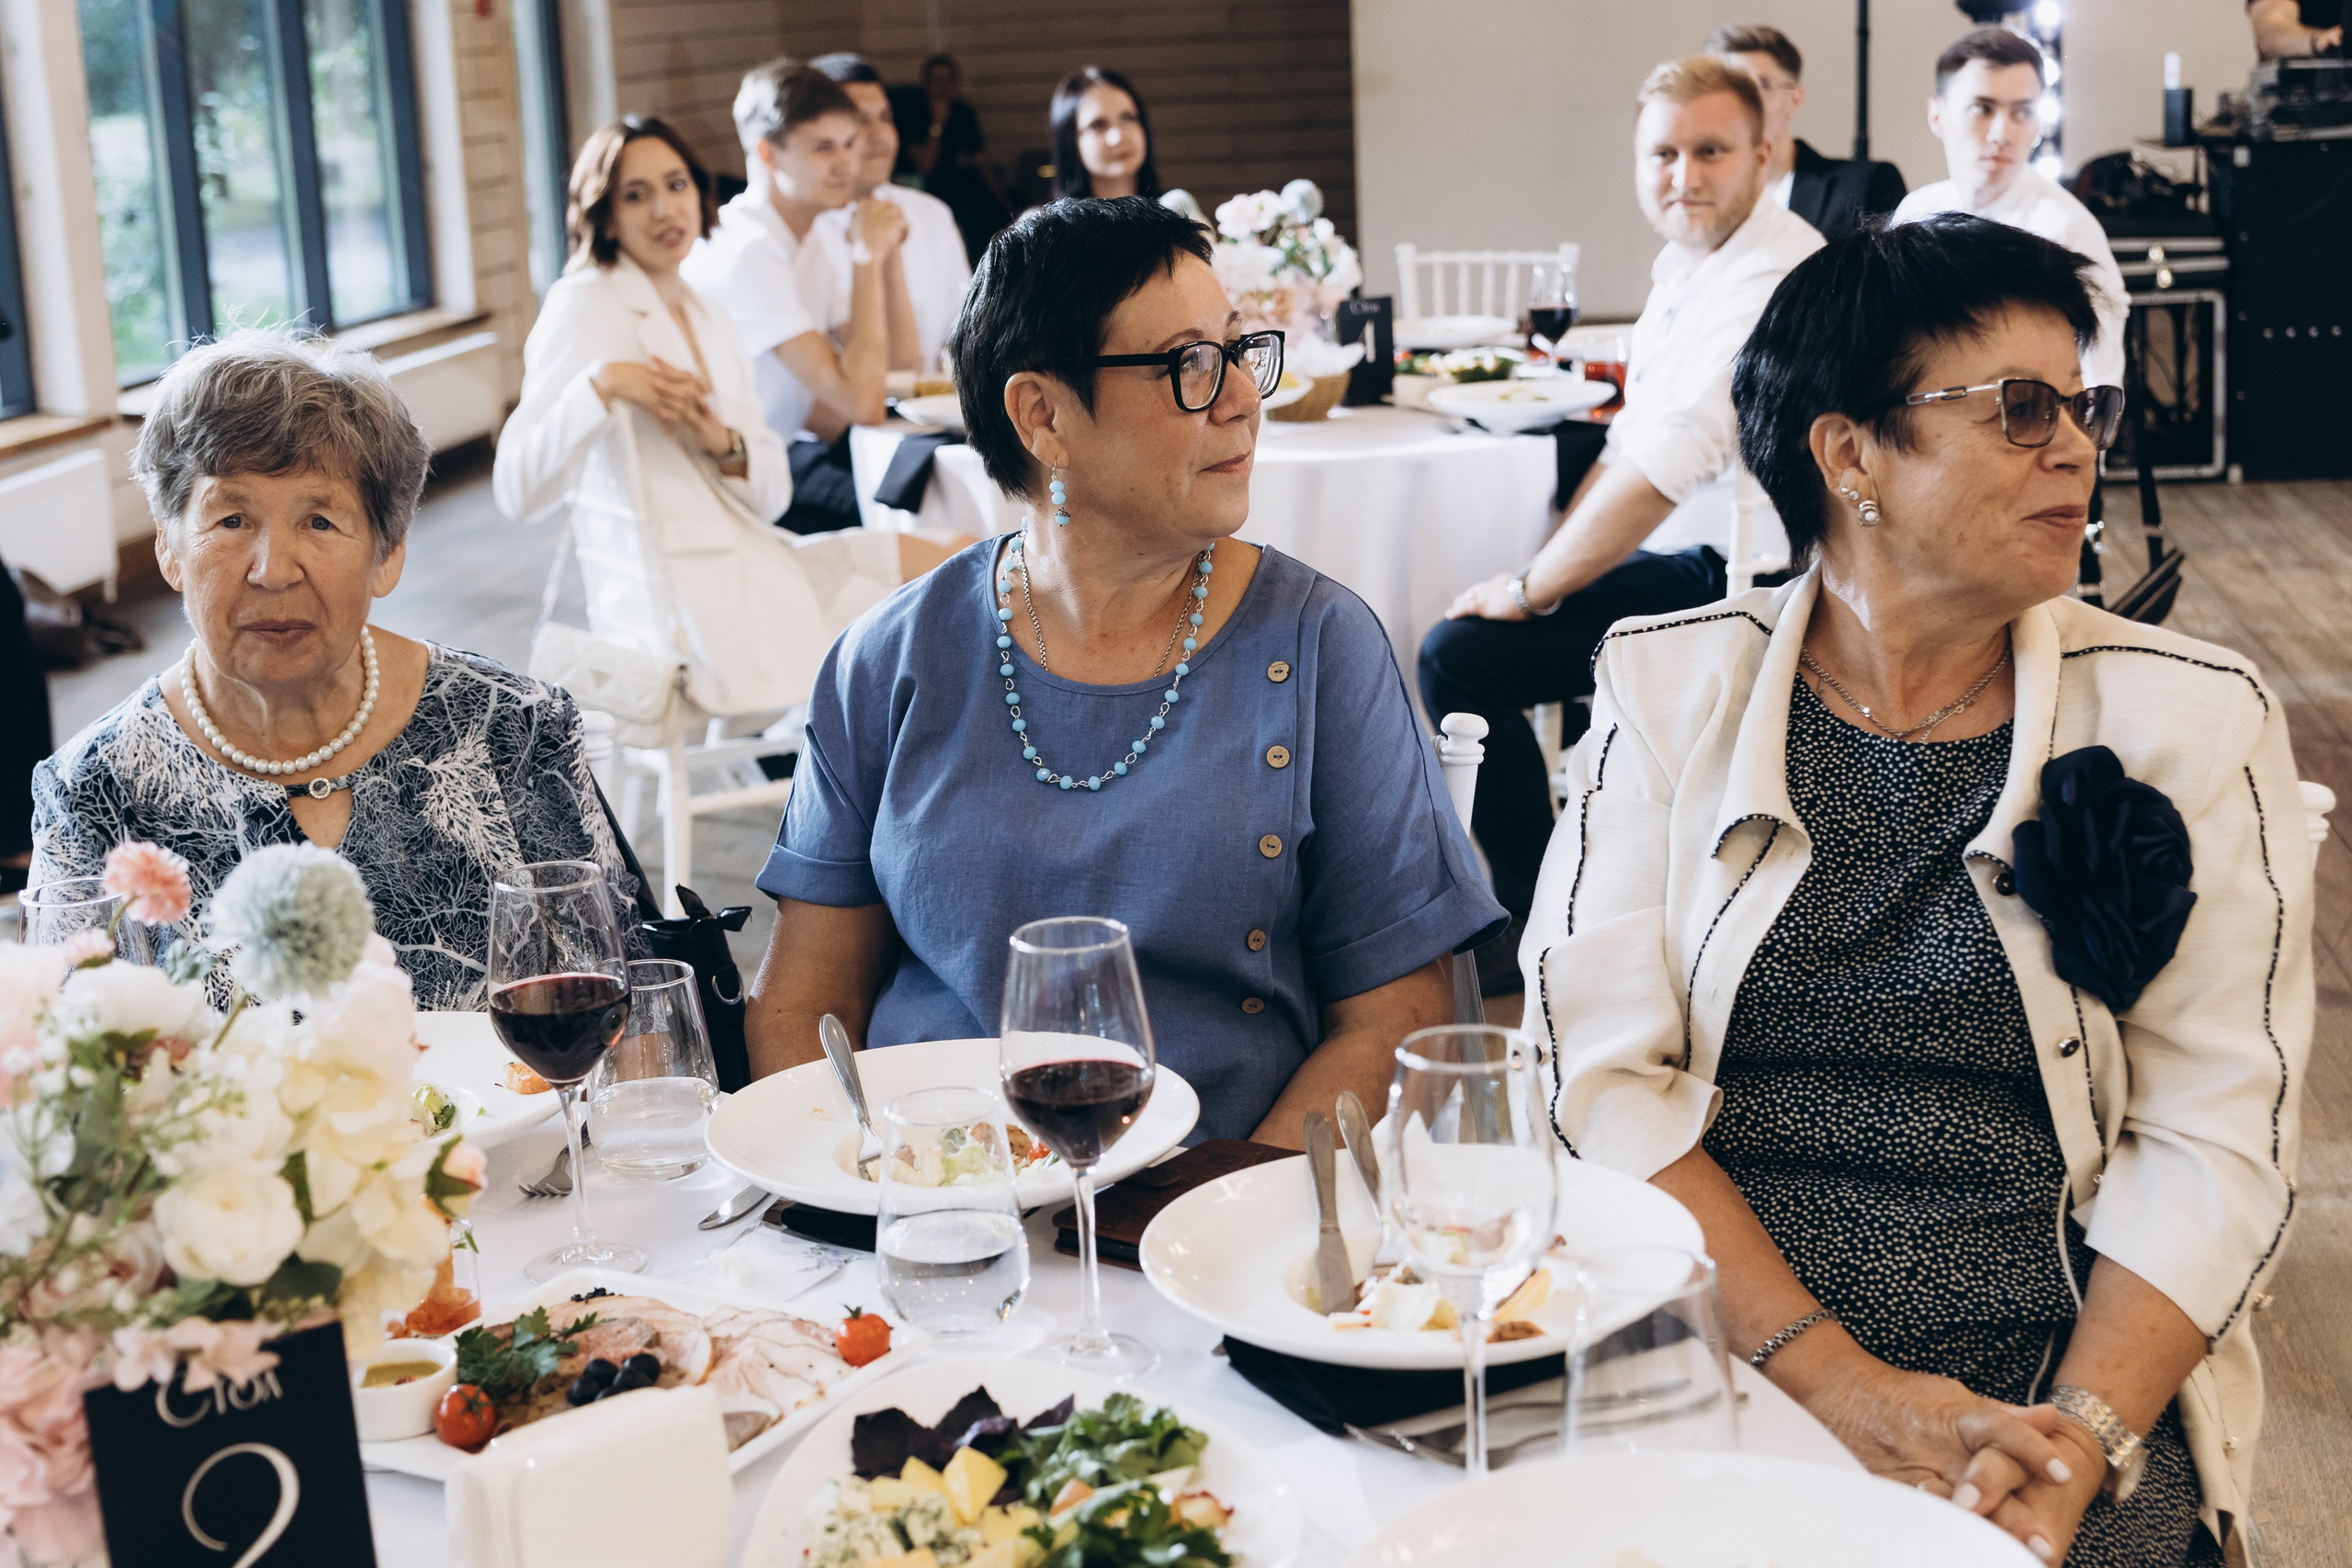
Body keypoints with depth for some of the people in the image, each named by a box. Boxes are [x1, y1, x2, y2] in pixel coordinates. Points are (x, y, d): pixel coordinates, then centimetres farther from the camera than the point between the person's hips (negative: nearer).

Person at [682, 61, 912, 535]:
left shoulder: (815, 238, 10)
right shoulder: (744, 252, -19)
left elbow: (900, 363, 13)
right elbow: (858, 399, -25)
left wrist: (888, 255, 0)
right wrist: (868, 257, -17)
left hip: (790, 442, 10)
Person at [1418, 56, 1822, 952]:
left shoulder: (1769, 276, -21)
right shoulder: (1688, 262, 12)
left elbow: (1667, 465, -28)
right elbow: (1633, 439, 18)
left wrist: (1534, 589, -18)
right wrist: (1548, 569, 6)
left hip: (1735, 587, -10)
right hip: (1687, 558, 10)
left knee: (1462, 655, -18)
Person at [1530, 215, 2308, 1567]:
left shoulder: (2195, 718, 5)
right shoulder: (1672, 684, 4)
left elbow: (2217, 1135, -1)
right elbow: (1603, 1069, -4)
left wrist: (2080, 1437, -16)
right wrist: (1836, 1379, -15)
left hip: (2070, 1380, 0)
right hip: (1705, 1362, 0)